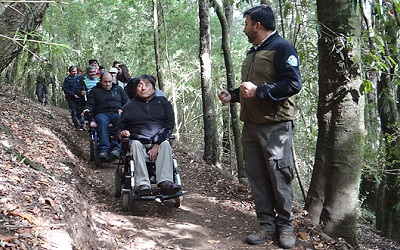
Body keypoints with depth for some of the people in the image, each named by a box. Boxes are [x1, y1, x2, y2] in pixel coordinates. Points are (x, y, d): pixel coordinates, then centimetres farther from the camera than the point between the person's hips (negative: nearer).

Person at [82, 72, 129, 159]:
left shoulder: (118, 89, 24)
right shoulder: (94, 91, 22)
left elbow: (127, 102, 19)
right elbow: (90, 104, 13)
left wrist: (122, 109, -2)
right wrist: (87, 109, -10)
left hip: (116, 113, 1)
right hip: (101, 113, -1)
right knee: (102, 121, -39)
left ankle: (116, 147, -43)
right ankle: (104, 149, -48)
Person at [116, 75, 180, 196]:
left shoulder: (162, 102, 14)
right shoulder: (130, 105, 19)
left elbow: (169, 125, 3)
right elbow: (120, 125, 20)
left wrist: (157, 145, -12)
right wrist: (121, 133, -8)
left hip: (159, 142, 0)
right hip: (139, 141, 0)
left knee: (166, 144, -32)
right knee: (136, 144, -33)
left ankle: (165, 182, -46)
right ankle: (142, 185, -45)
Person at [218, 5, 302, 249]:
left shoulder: (281, 48, -7)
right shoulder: (253, 53, 22)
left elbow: (293, 84, -17)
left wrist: (258, 90, -21)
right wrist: (233, 94, 17)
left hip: (276, 126, -8)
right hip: (251, 125, 8)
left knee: (279, 177, -1)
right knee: (257, 177, 7)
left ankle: (285, 225, 13)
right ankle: (267, 225, 15)